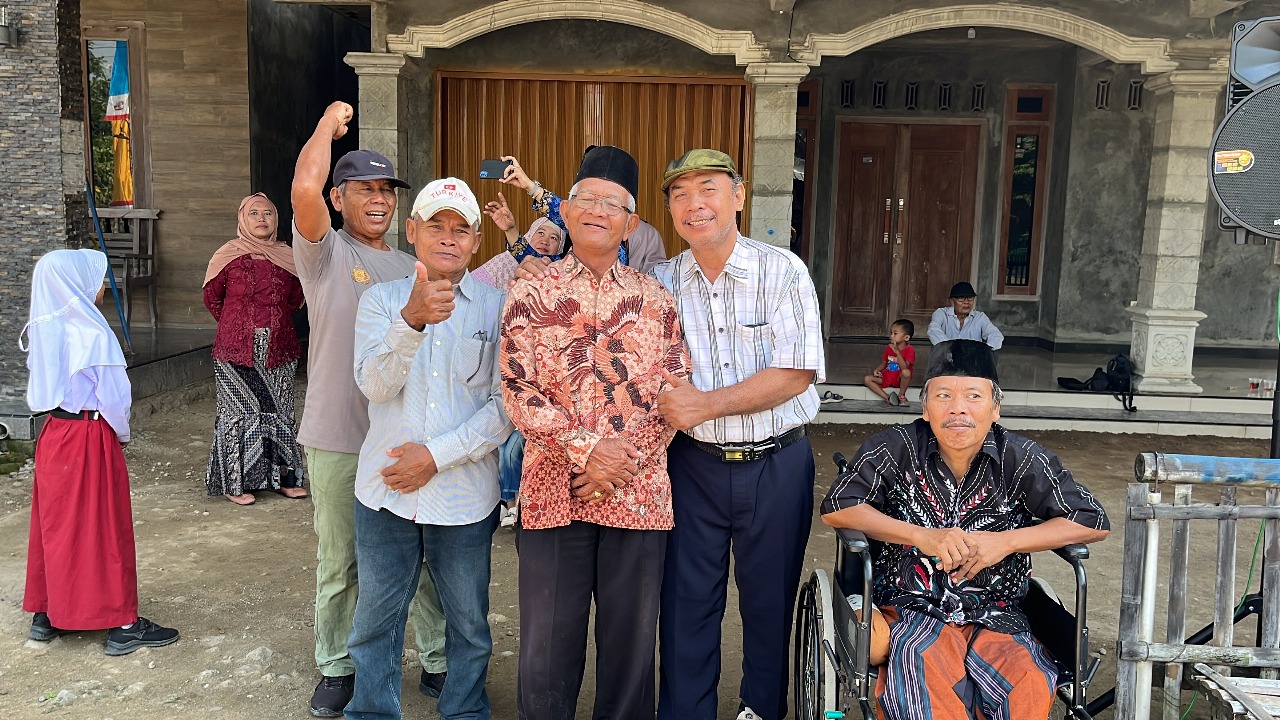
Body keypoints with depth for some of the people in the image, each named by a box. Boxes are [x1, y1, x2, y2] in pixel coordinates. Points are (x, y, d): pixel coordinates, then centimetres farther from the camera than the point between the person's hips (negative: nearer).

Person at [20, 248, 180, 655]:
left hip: (53, 434, 8)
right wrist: (123, 434, 0)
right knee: (104, 528, -1)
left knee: (56, 523, 17)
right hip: (91, 438, -7)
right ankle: (122, 625, 6)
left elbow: (42, 386, 12)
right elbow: (113, 395, -17)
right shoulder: (92, 333, -18)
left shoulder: (44, 330, 5)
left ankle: (46, 614, 27)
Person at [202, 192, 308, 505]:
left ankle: (281, 476, 19)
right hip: (237, 350, -3)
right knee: (240, 412, 0)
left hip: (279, 349, 3)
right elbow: (212, 298, 8)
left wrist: (273, 323, 13)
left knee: (279, 412, 9)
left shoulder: (287, 257, 4)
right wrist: (237, 326, 11)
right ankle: (234, 483, 10)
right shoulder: (228, 256, -3)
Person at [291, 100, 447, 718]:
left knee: (427, 558, 11)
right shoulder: (325, 253, -3)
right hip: (338, 439, -3)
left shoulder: (412, 269, 13)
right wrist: (330, 122, -5)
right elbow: (304, 187, -21)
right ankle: (337, 668, 30)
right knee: (338, 563, 10)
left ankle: (438, 661, 27)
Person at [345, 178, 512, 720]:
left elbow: (505, 405, -6)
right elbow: (375, 385, -13)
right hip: (385, 492, 1)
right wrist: (413, 320, -30)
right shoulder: (382, 300, 3)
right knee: (376, 622, 13)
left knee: (470, 625, 13)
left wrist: (437, 455, -13)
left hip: (465, 496, -1)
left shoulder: (497, 307, -1)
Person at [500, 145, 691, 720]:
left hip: (639, 494, 1)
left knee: (631, 640, 12)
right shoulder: (529, 297, 3)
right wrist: (586, 450, -17)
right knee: (549, 641, 9)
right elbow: (519, 392, -5)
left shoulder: (656, 300, 7)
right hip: (553, 492, -1)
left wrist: (626, 459, -10)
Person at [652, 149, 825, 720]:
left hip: (777, 465, -1)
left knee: (770, 602, 13)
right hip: (694, 464, 2)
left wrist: (706, 404, -20)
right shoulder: (661, 282, 2)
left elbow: (797, 373, -14)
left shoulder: (783, 272, -7)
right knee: (687, 603, 8)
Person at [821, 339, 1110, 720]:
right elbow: (835, 508, -7)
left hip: (994, 614, 2)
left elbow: (1094, 522, 3)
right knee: (922, 669, -34)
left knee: (1031, 687, -27)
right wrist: (921, 537, -16)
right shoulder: (897, 448, -2)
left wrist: (1006, 541, -10)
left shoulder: (1022, 460, 1)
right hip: (912, 609, -2)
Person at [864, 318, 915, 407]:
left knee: (906, 372, -40)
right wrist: (877, 370, -7)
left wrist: (897, 352, -34)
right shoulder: (889, 347, 4)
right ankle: (887, 397, -22)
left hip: (900, 379, -6)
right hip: (886, 377, 6)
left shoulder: (909, 350, -14)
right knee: (867, 379, -12)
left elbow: (904, 367, -28)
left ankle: (901, 395, -13)